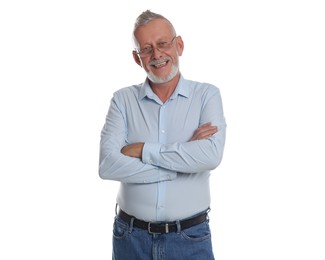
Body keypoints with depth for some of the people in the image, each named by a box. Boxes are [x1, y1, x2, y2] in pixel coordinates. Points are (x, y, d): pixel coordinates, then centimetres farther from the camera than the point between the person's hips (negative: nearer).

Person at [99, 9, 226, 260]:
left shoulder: (207, 95, -2)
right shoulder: (123, 99, -1)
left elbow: (211, 155, -18)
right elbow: (107, 165, -14)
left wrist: (143, 150, -15)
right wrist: (186, 155, -15)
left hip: (190, 237, -1)